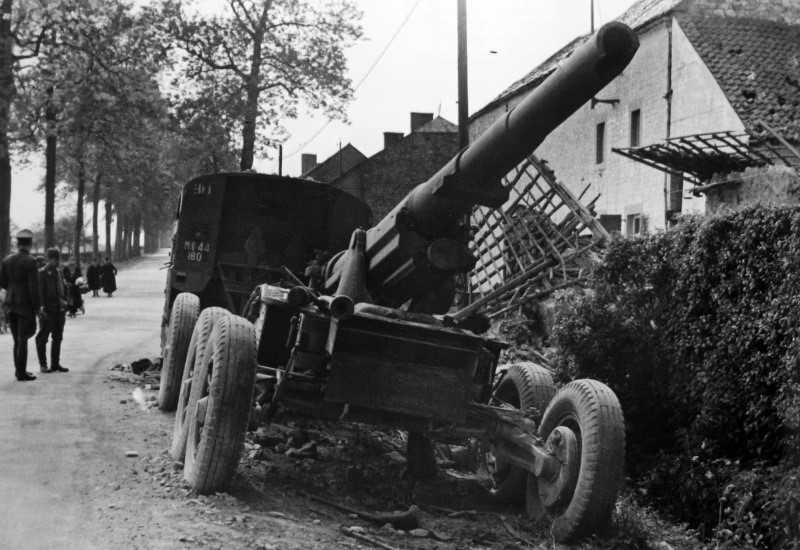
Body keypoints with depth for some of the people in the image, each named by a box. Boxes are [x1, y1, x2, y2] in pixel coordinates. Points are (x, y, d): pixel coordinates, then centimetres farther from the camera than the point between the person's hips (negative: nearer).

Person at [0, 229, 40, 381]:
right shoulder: (30, 261, -13)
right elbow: (33, 286, -16)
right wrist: (36, 307, -10)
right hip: (25, 305, -6)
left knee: (17, 340, 16)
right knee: (22, 340, -1)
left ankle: (19, 369, 22)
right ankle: (21, 373, 2)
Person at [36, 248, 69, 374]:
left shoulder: (59, 272, 14)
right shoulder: (42, 273, -7)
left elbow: (64, 288, 20)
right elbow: (40, 291, -13)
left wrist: (65, 302, 6)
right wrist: (42, 307, -21)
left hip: (60, 309, 7)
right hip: (47, 310, -7)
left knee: (57, 337, 10)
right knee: (43, 337, 0)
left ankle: (55, 364, 17)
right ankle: (43, 364, 6)